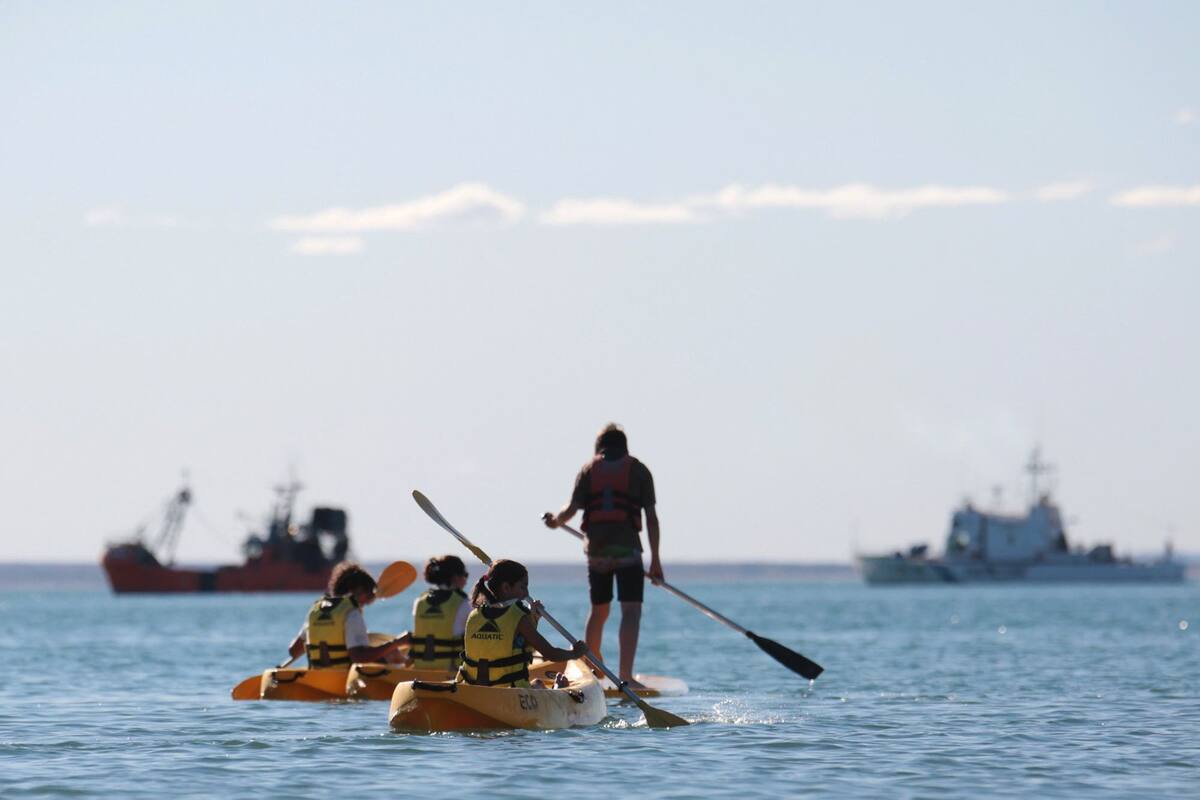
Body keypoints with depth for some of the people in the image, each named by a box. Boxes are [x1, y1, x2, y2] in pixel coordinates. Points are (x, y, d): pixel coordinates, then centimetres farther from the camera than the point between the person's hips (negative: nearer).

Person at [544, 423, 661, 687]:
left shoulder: (589, 470, 8)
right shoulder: (638, 470, 5)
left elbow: (572, 508, -2)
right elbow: (651, 517, 1)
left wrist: (556, 521, 22)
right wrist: (655, 559, 4)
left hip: (596, 548, 3)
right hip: (627, 548, -3)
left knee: (599, 610, 19)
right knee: (631, 610, -8)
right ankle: (626, 674, -23)